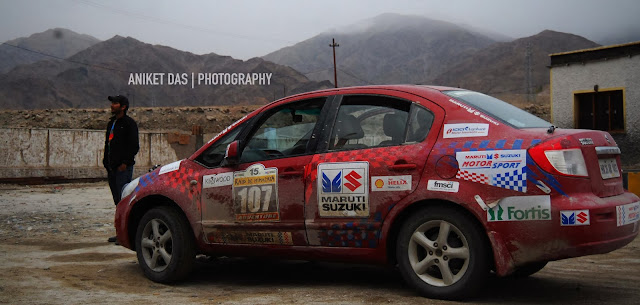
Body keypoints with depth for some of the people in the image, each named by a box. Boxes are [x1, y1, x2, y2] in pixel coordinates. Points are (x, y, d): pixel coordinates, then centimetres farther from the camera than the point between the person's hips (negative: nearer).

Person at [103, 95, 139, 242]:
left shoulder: (129, 123, -6)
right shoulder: (111, 123, 19)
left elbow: (134, 146, -12)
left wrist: (125, 163, -17)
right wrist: (106, 161, 14)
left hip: (123, 168, -9)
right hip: (112, 169, 9)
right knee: (118, 201, 10)